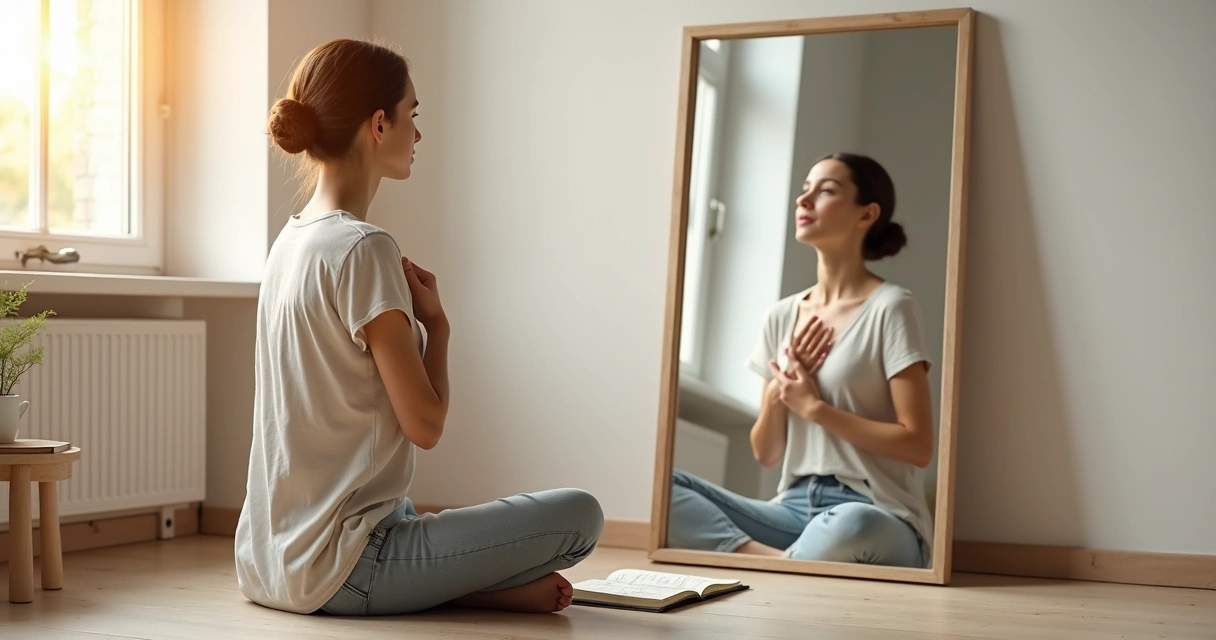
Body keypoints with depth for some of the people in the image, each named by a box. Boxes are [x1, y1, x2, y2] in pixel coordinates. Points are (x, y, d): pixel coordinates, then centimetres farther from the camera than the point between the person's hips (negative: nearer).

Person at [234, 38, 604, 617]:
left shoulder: (290, 242, 11)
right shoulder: (363, 251, -17)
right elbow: (425, 424, -14)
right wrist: (436, 322, 0)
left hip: (269, 561, 9)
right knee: (578, 515, -6)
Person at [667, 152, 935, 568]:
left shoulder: (889, 307, -5)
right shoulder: (781, 316, 13)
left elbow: (918, 446, -10)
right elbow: (765, 454, 14)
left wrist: (814, 407, -9)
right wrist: (782, 386, -3)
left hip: (876, 519, -5)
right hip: (795, 508, 6)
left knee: (848, 527, -42)